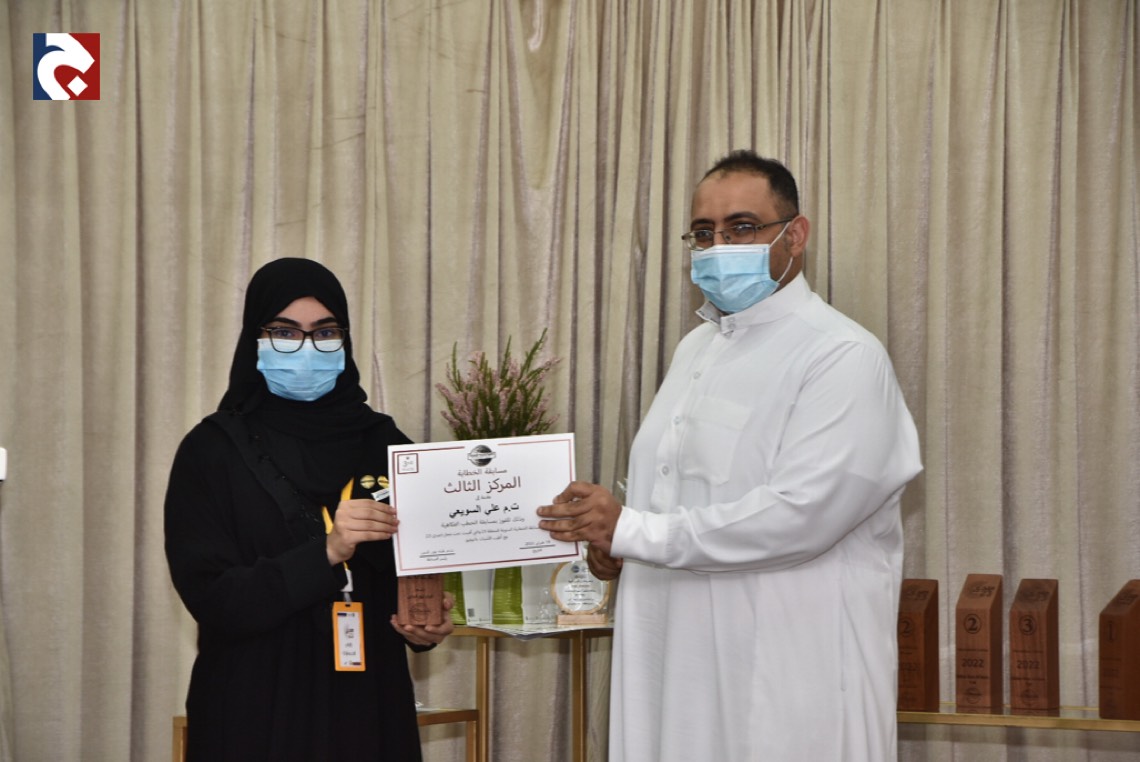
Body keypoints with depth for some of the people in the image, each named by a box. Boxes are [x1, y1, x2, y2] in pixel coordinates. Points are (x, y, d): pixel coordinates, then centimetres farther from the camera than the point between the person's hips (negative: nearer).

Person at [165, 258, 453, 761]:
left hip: (368, 706, 3)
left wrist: (426, 626, -13)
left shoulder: (384, 444, 4)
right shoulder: (213, 449, -5)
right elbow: (212, 599, -13)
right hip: (256, 714, -3)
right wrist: (325, 554, -25)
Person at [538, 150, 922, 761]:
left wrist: (632, 530, -18)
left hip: (789, 679, -7)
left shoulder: (842, 357, -12)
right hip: (678, 664, 7)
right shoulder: (696, 347, 15)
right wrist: (611, 542, 3)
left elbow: (801, 512, -23)